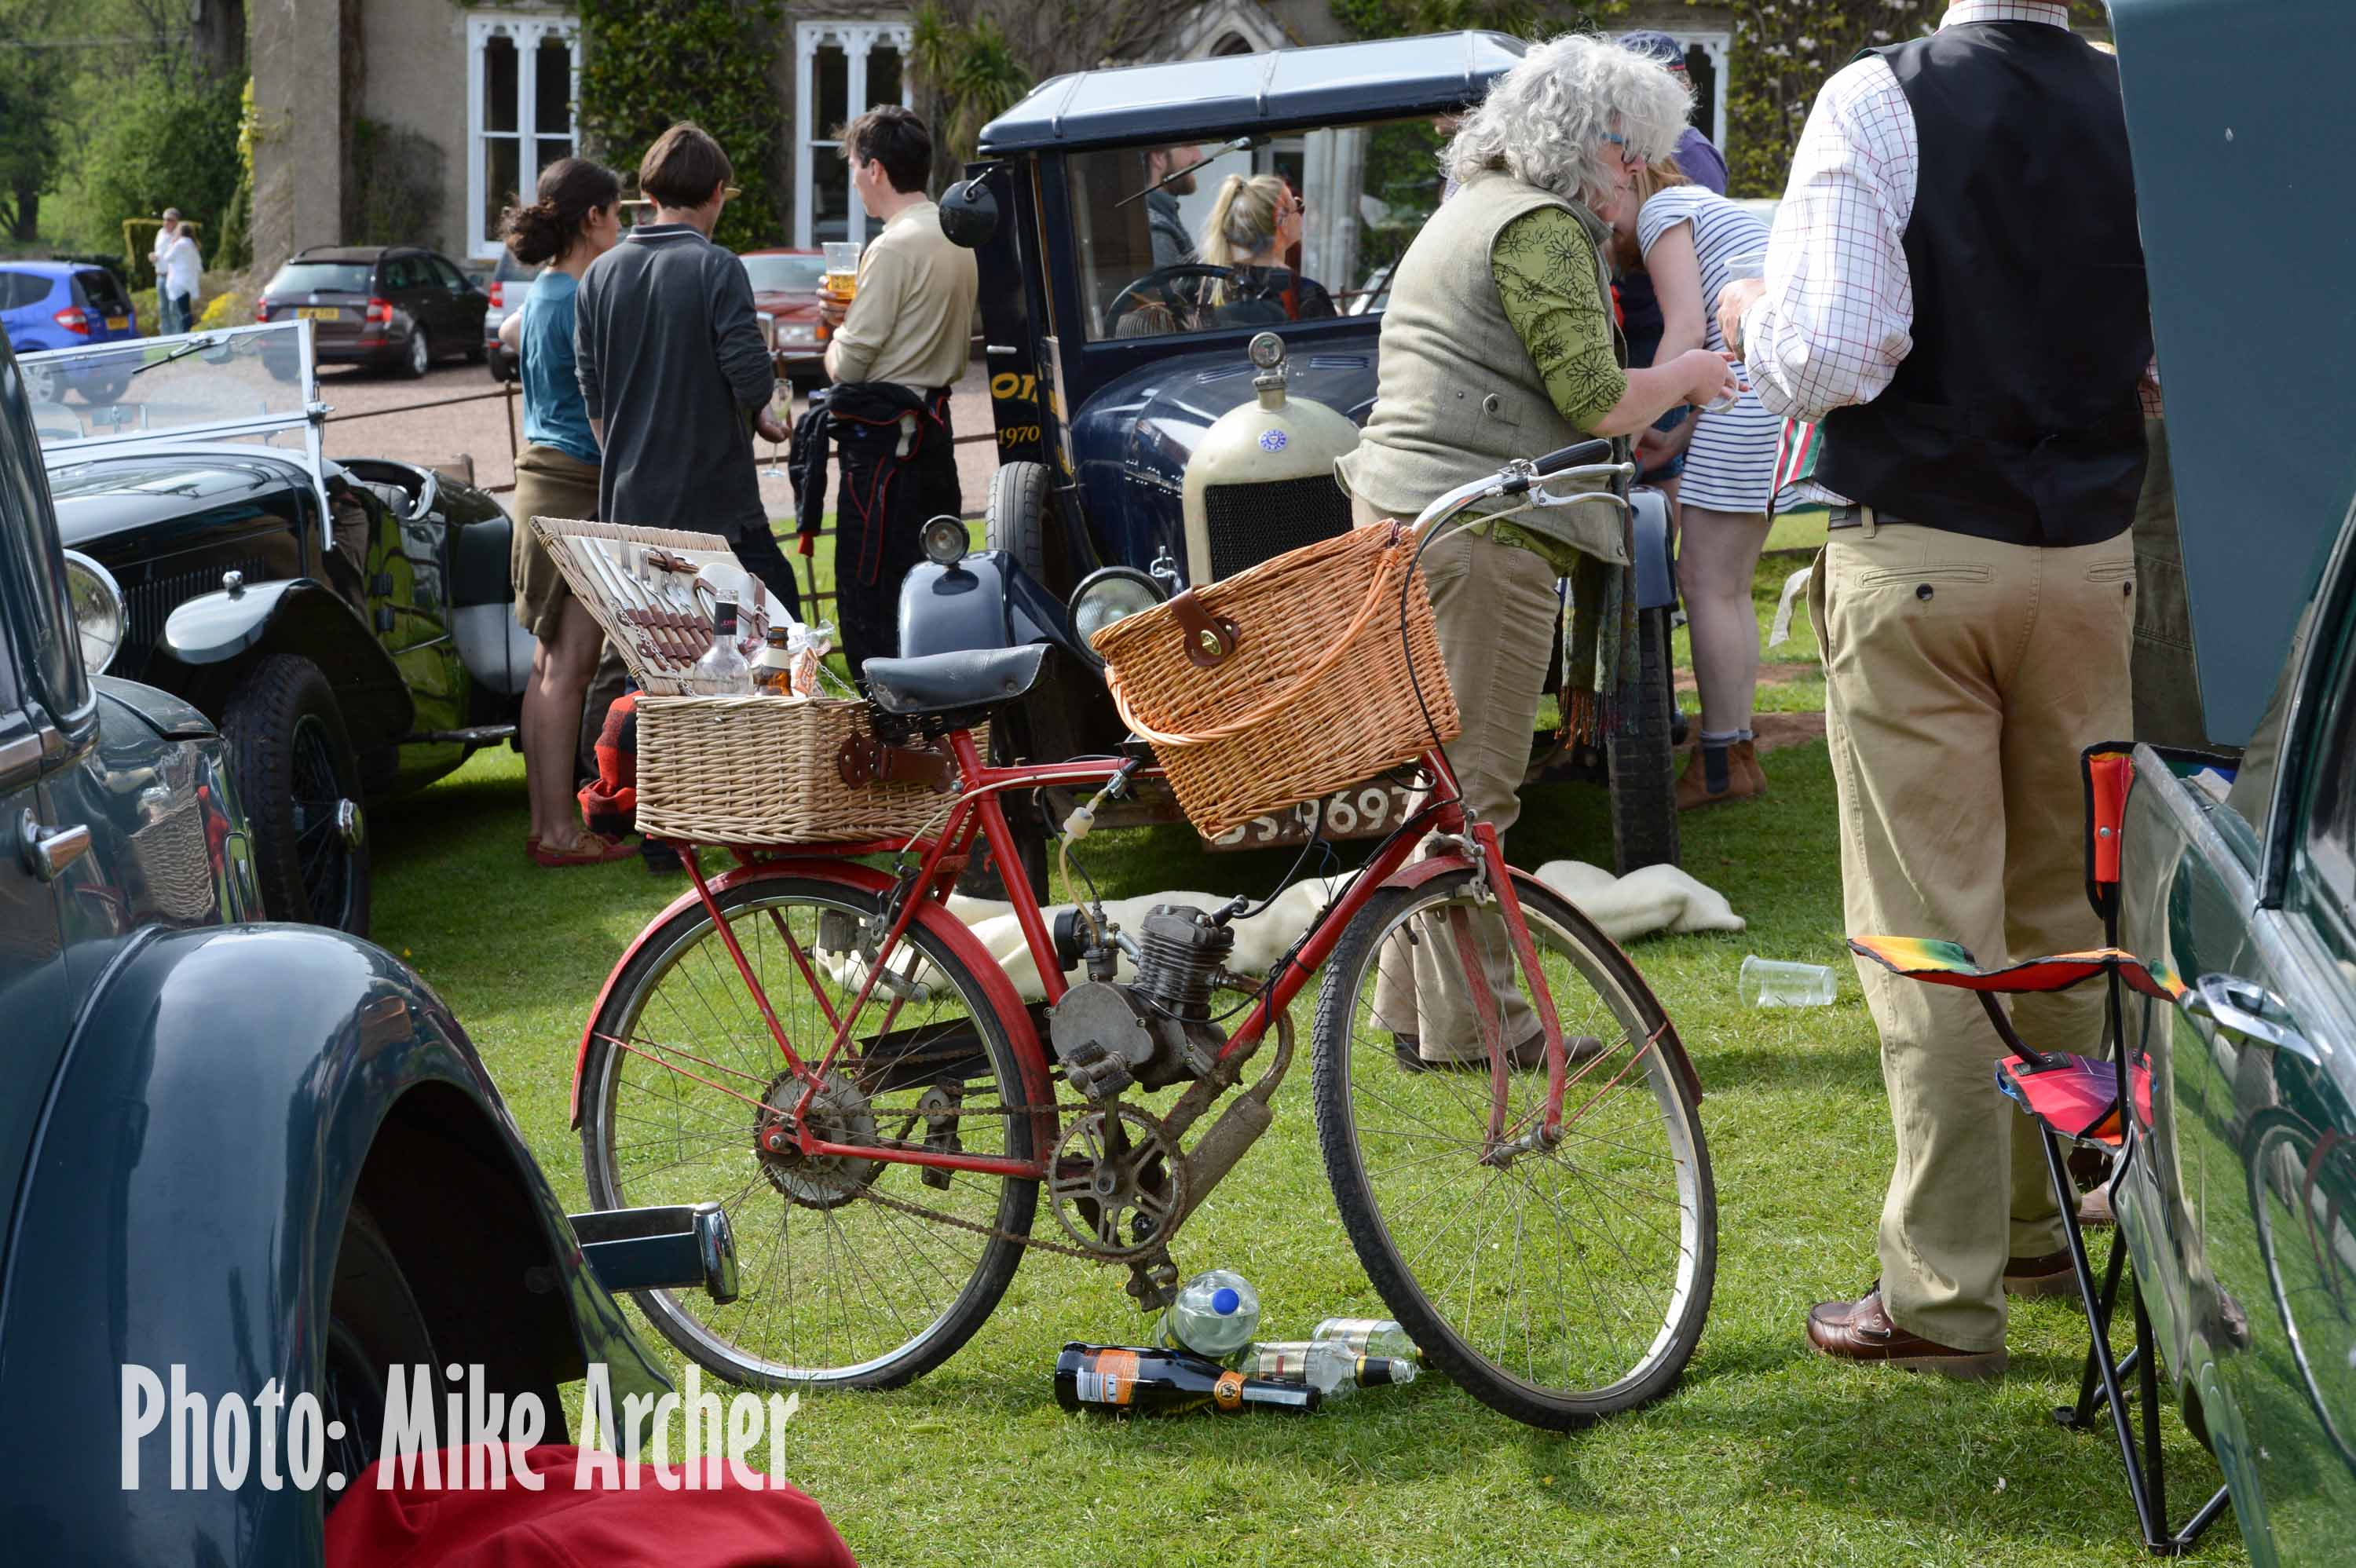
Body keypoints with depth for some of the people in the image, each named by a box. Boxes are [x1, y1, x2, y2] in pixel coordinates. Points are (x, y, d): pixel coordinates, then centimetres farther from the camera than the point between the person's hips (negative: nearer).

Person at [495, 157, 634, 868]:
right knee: (568, 664, -8)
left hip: (542, 479, 10)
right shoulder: (581, 299, -16)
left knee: (550, 662, 12)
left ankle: (545, 819, 17)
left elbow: (509, 333, 37)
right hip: (576, 490, -10)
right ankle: (560, 830, -7)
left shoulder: (541, 294, 14)